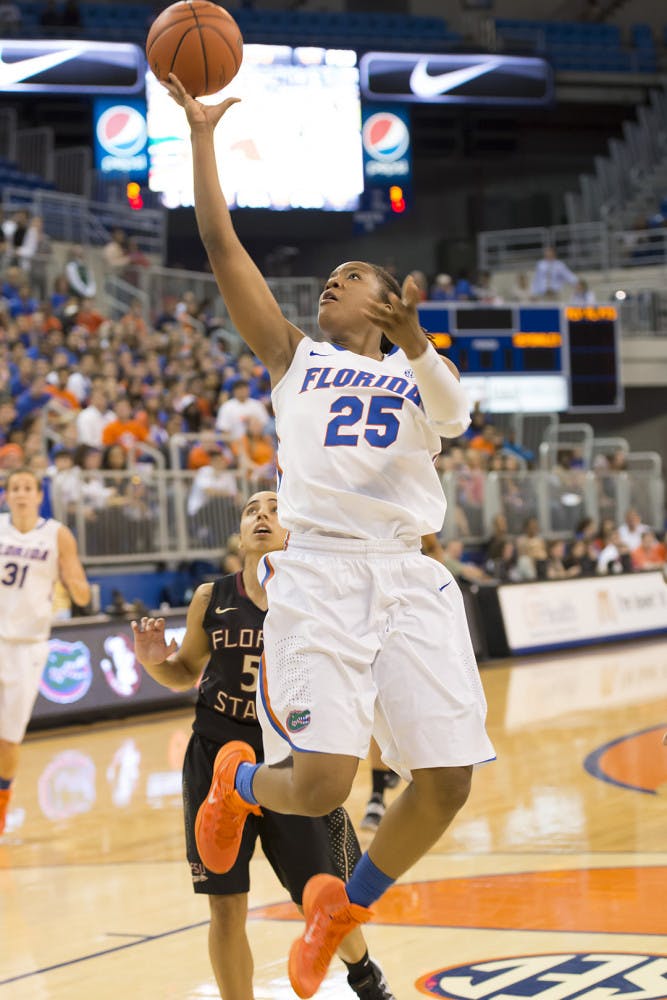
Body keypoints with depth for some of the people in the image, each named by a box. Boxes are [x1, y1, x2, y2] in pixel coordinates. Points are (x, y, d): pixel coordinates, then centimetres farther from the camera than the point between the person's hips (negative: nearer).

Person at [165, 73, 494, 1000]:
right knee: (319, 784, -16)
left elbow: (453, 414, -8)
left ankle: (344, 908, 23)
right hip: (318, 573, -2)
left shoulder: (423, 374, 18)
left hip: (411, 578, 2)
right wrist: (201, 134, 5)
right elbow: (221, 243, 10)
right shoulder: (293, 357, 17)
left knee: (445, 785, -4)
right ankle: (239, 780, 21)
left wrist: (414, 342, -28)